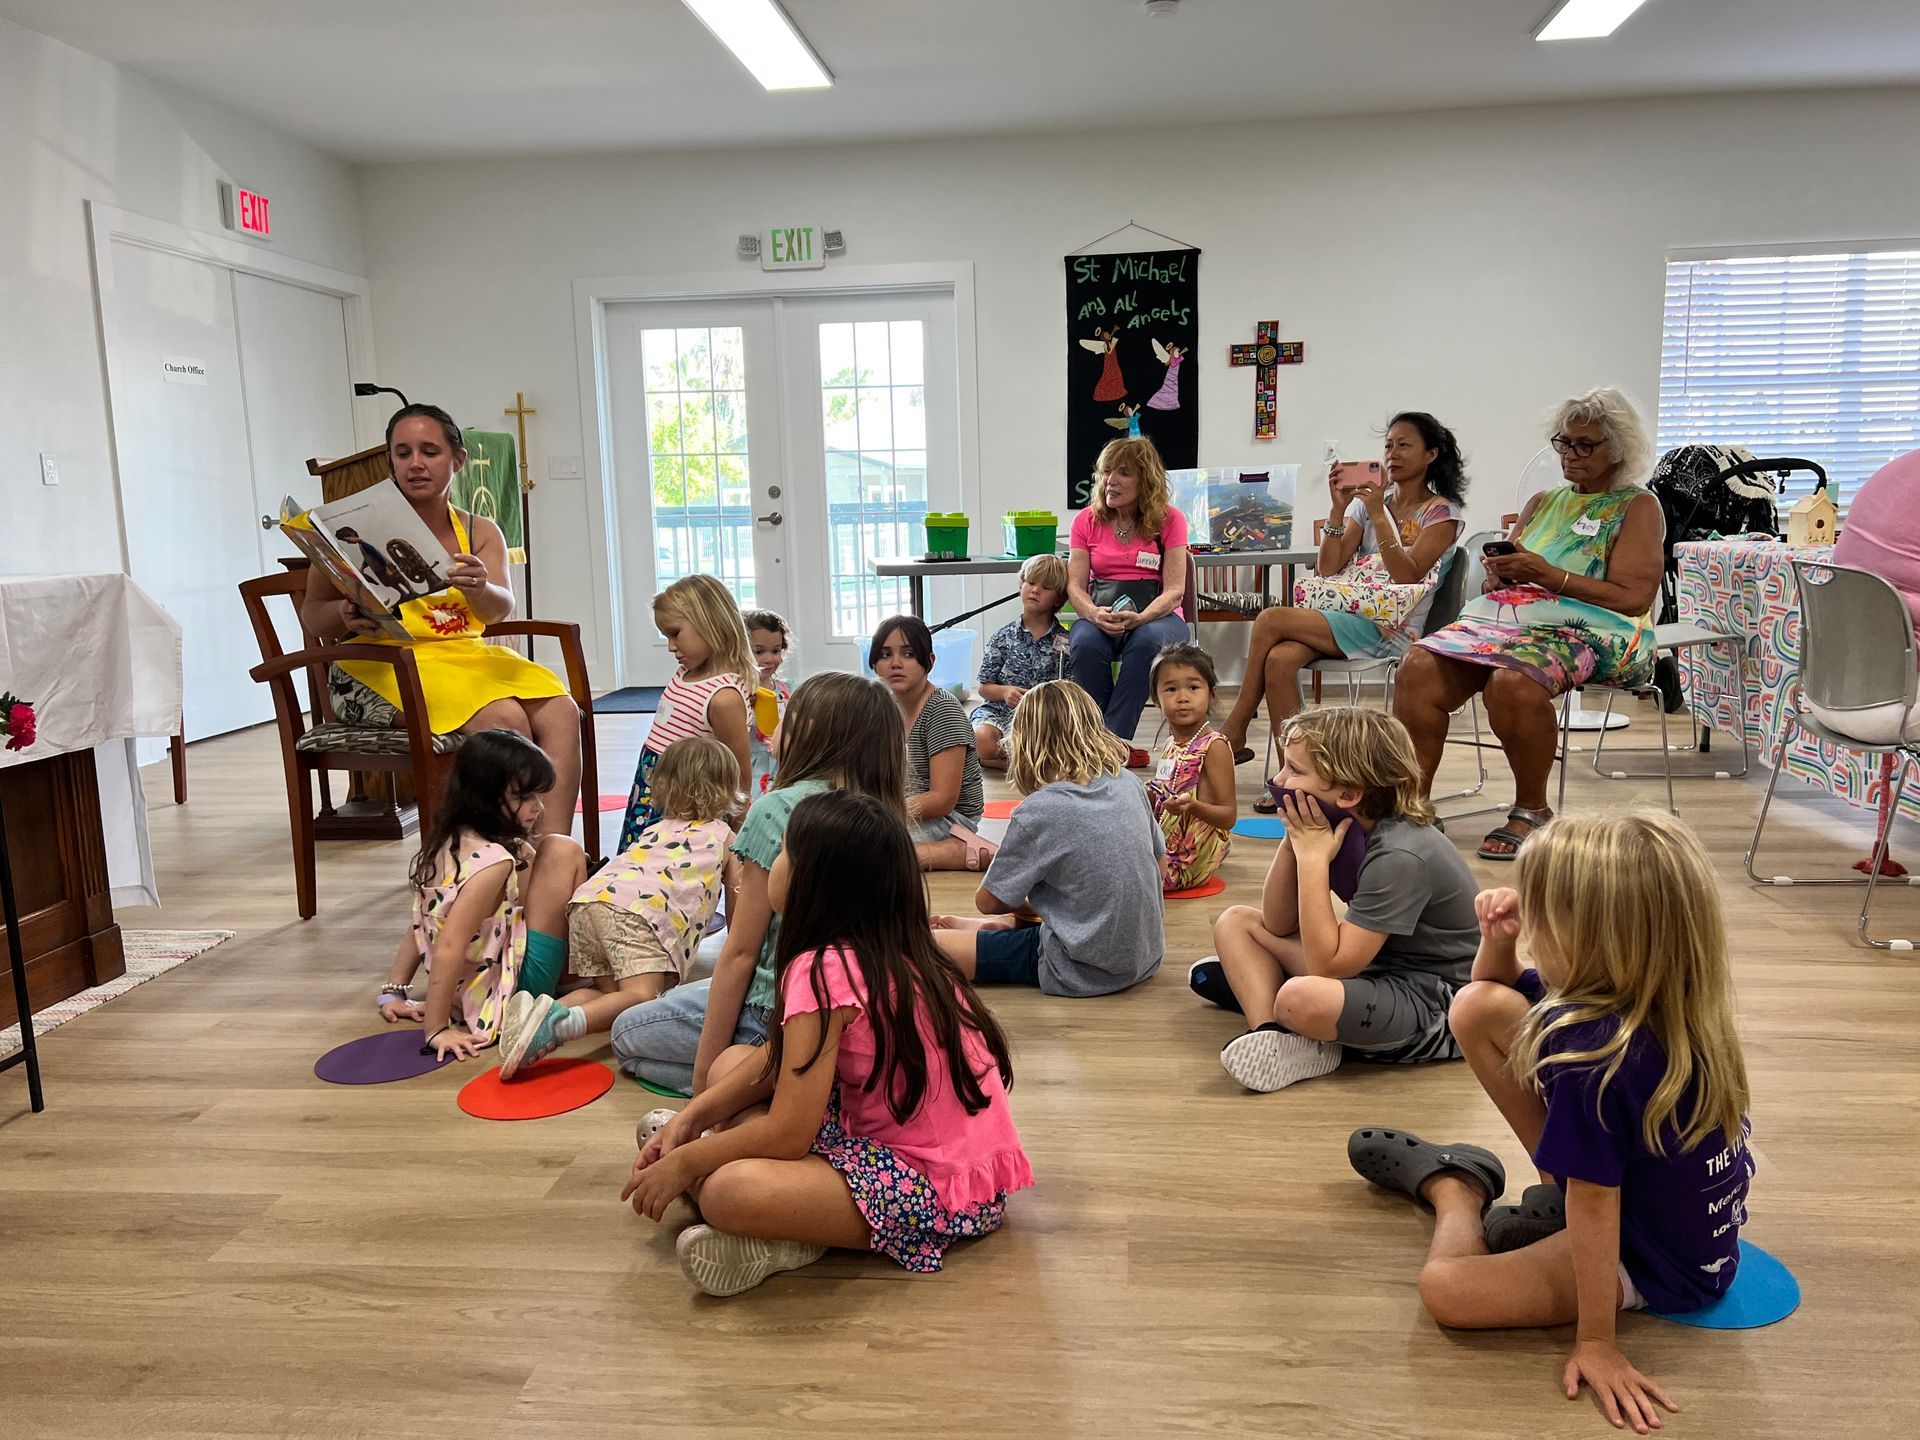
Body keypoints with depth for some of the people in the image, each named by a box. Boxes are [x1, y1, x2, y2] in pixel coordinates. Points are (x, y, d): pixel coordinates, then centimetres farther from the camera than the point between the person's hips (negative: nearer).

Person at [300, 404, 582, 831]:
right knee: (504, 718, -31)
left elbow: (499, 609, -6)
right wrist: (347, 615, -19)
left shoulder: (480, 533, 12)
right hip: (386, 664, -4)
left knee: (561, 713, -23)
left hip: (468, 655, 4)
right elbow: (312, 616, 5)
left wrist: (479, 590, -30)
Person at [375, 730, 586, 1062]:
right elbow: (448, 949, -29)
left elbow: (420, 928, 6)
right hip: (501, 1000, -9)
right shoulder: (493, 861, -25)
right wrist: (436, 1030, -26)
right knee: (563, 852, -9)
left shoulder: (446, 844, 1)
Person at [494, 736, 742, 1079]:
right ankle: (560, 1023, -44)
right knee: (643, 998, -19)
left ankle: (535, 1011, -15)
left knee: (610, 994, 11)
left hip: (588, 897, 6)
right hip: (640, 910, -6)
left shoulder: (655, 830, 40)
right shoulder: (724, 836, 27)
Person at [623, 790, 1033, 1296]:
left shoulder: (826, 970, -23)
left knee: (728, 1191, -34)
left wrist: (685, 1163, -6)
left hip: (942, 1191, -10)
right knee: (731, 1062, 12)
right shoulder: (891, 952, 4)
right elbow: (778, 1062, 14)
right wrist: (691, 1117, 5)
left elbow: (787, 1134, -20)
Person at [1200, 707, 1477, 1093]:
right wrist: (1294, 840, -11)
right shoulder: (1345, 825, -1)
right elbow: (1277, 925, 3)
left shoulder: (1400, 856, -26)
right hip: (1376, 966, 9)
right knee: (1235, 922, 5)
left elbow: (1327, 966, -28)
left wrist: (1312, 858, -26)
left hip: (1435, 1004, -9)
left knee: (1301, 999, -39)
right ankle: (1269, 1034, -15)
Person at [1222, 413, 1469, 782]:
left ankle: (1235, 732, -12)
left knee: (1271, 619, -24)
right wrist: (1338, 508, -3)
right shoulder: (1365, 501, 19)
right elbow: (1327, 569, 8)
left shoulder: (1442, 512, 4)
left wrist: (1378, 514, -14)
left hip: (1389, 630, -5)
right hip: (1346, 616, 5)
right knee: (1279, 660, -29)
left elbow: (1407, 575, -12)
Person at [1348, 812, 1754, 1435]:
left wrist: (1595, 1342, -20)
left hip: (1656, 1265, -8)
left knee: (1444, 1289, -25)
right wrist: (1497, 939, -15)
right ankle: (1559, 1201, 9)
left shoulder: (1597, 1056, -37)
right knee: (1478, 1009, -3)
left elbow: (1593, 1206, -29)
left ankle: (1453, 1187, 10)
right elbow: (1492, 988, 7)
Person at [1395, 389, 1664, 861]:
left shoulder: (1637, 507, 8)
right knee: (1419, 668, -25)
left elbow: (1633, 597, -6)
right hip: (1510, 612, 5)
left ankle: (1531, 811, -19)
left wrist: (1548, 575, -13)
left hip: (1585, 627, -5)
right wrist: (1500, 573, -2)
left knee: (1513, 682, -39)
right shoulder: (1543, 502, 26)